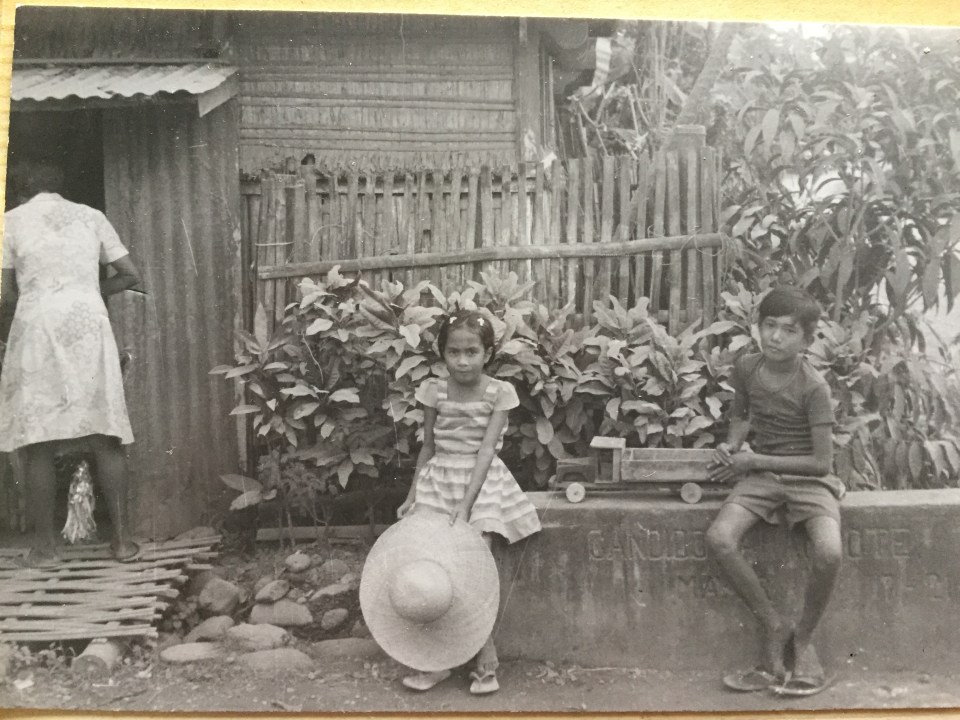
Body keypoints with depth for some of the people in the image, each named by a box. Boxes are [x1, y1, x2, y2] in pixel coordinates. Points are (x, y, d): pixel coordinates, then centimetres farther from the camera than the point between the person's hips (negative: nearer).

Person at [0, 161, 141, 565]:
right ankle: (122, 539, 3)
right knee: (104, 435, 3)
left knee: (38, 440, 4)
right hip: (88, 325, 2)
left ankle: (45, 544, 6)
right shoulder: (90, 217, 13)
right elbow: (130, 275, 12)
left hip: (37, 328, -1)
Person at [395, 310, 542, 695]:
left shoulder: (499, 392, -9)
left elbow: (486, 450, -14)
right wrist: (412, 496, 6)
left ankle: (486, 661, 2)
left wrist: (466, 504, -21)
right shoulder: (434, 391, 0)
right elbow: (428, 447, 9)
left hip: (481, 483, -3)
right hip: (439, 481, 3)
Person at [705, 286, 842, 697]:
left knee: (828, 554, -32)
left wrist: (756, 461, -12)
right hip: (760, 477, 4)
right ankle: (773, 629, -8)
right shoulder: (746, 369, 1)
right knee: (719, 538, -27)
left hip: (808, 479, -3)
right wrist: (732, 445, 0)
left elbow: (822, 461, -13)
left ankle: (803, 639, -2)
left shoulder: (813, 387, -13)